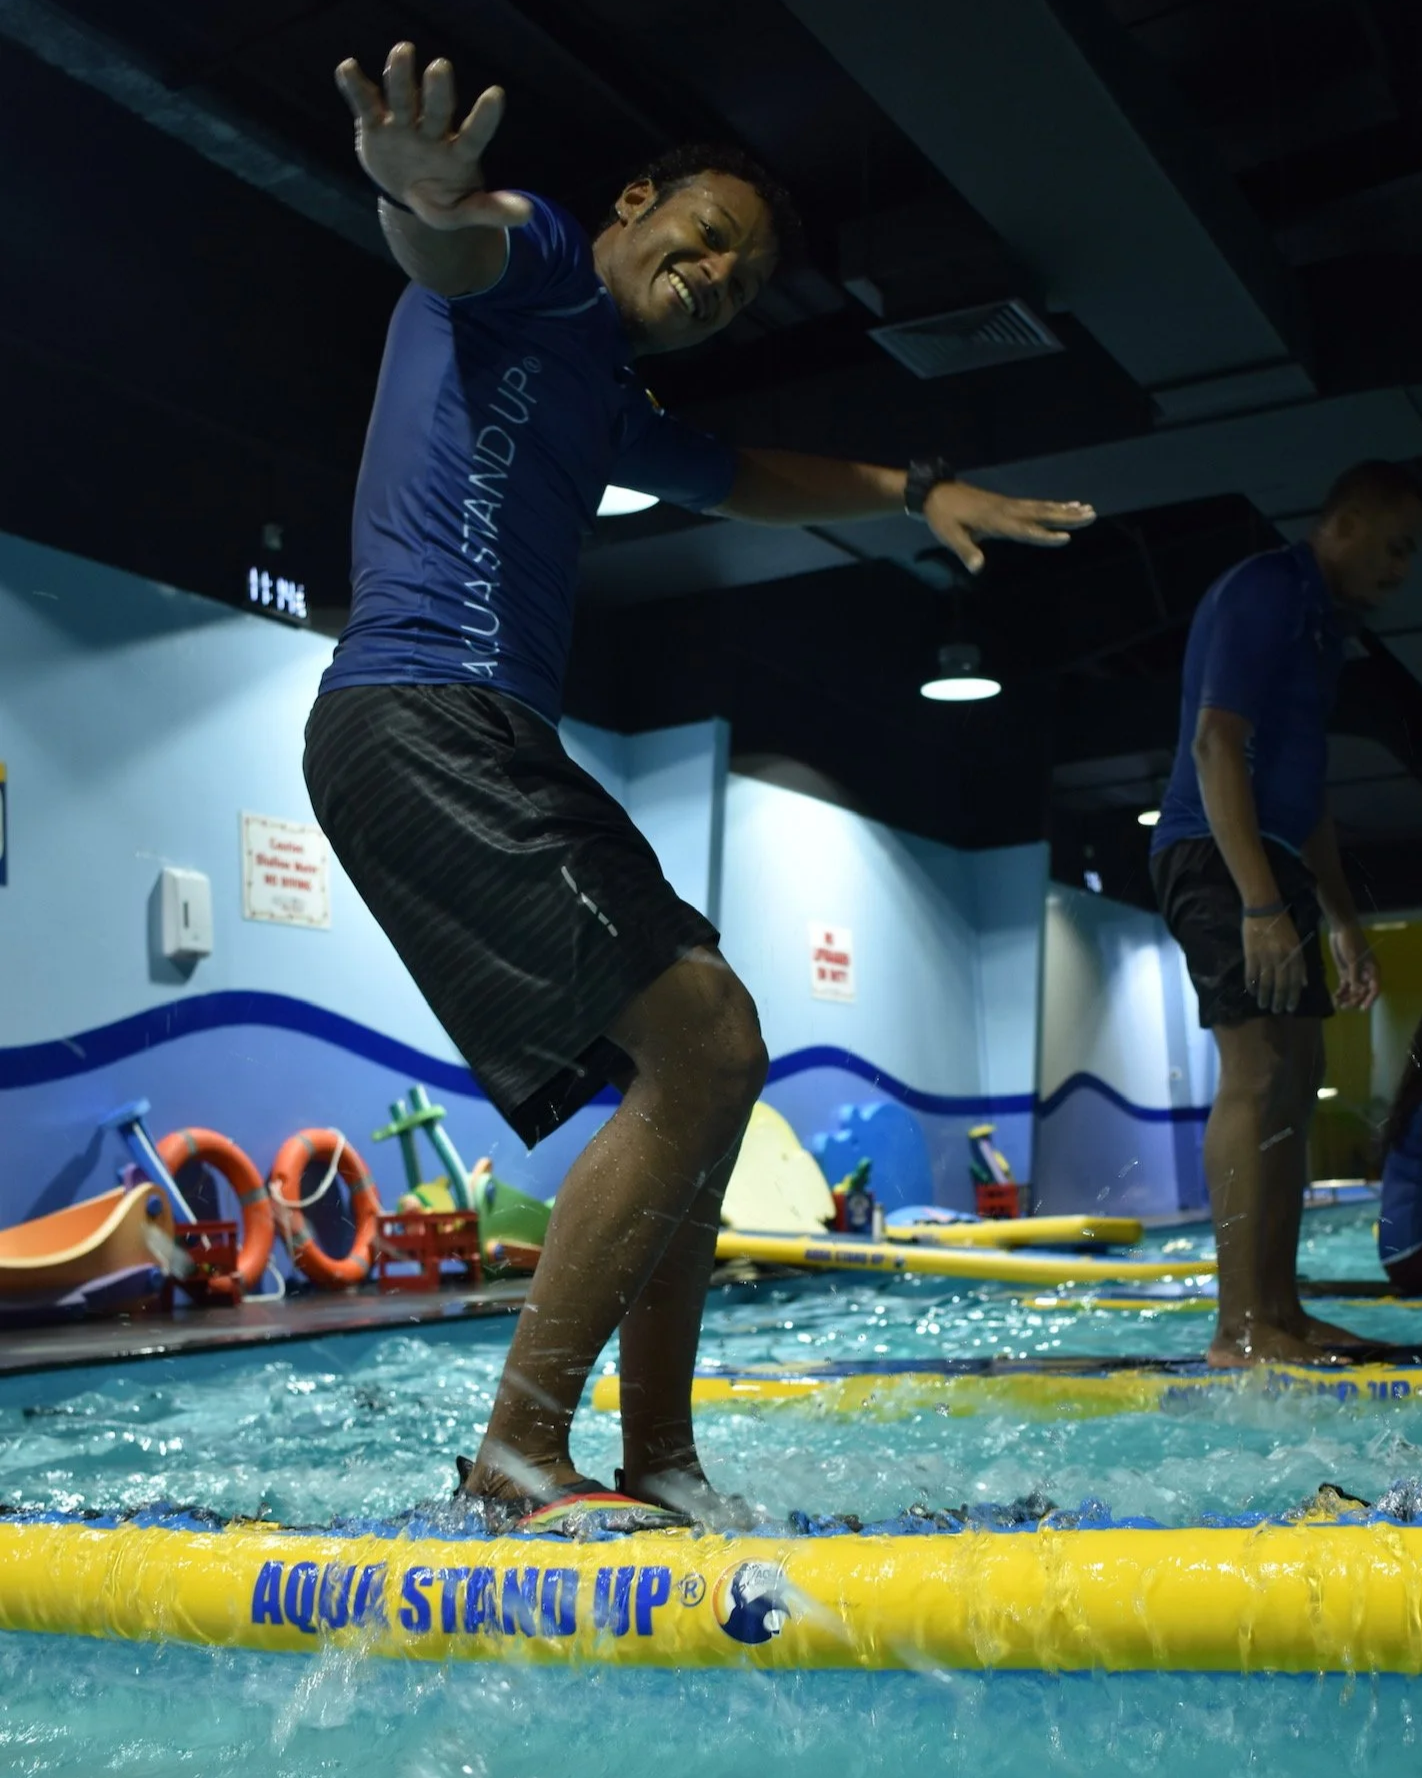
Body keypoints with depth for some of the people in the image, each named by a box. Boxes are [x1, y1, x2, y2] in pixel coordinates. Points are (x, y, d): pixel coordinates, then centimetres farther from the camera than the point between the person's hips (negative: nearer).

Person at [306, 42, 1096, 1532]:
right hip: (420, 718, -11)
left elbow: (748, 481, 46)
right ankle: (521, 1452, -11)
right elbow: (456, 241, -22)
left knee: (695, 1067, 8)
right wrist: (425, 194, -47)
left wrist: (918, 490, 37)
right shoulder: (530, 264, 3)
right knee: (704, 1044, -19)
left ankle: (659, 1465, 12)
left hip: (495, 750, 11)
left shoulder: (610, 404, 30)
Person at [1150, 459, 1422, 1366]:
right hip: (1219, 855, -11)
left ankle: (1280, 1311, 12)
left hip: (1272, 862, 11)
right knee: (1258, 1071, -16)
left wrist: (1345, 922, 23)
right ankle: (1242, 1327, -14)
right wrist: (1260, 905, -26)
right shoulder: (1262, 593, -8)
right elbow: (1216, 744, -20)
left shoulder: (1319, 622, 22)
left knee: (1298, 1076, 8)